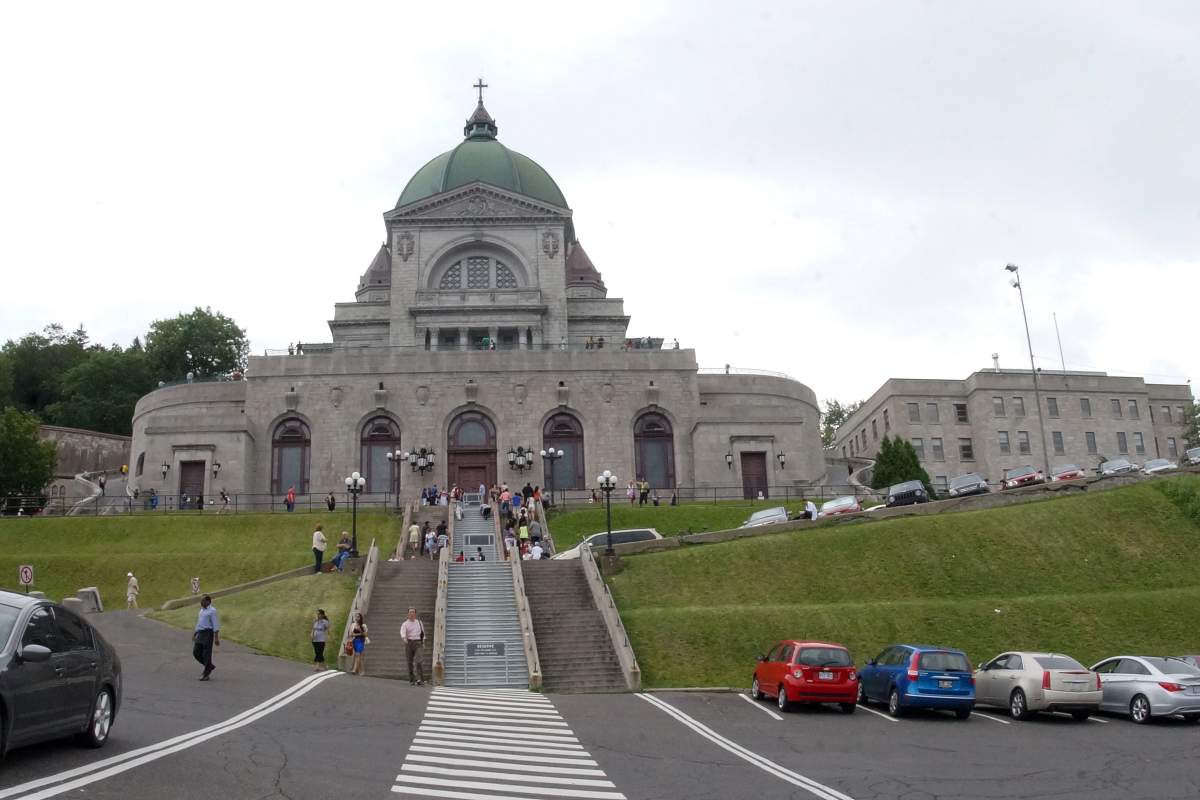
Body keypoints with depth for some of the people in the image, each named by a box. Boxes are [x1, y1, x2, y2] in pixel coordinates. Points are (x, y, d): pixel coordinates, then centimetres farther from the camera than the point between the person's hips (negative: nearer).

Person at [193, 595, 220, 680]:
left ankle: (206, 674, 3)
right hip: (200, 634, 8)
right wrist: (194, 634, 22)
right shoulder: (202, 610, 17)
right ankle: (210, 666, 22)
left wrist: (216, 638, -19)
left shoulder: (212, 610, -9)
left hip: (208, 633, -8)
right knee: (196, 653, 6)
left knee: (206, 654, -5)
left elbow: (216, 625, -14)